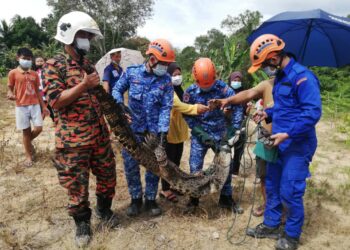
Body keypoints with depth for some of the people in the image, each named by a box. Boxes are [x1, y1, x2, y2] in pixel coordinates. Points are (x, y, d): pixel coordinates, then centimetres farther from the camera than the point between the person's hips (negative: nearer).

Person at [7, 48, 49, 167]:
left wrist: (43, 107, 9)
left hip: (35, 105, 3)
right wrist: (10, 94, -22)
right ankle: (28, 156, 17)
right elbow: (10, 88, 3)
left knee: (38, 128, -4)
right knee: (26, 131, 4)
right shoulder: (13, 73, -1)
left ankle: (29, 142, 29)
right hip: (21, 106, -3)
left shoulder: (34, 74, 8)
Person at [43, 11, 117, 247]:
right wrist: (83, 86, -21)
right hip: (73, 140, -6)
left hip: (100, 135, 6)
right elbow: (55, 101, -16)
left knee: (107, 176, 15)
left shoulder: (88, 65, 14)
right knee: (77, 185, 7)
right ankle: (82, 222, 30)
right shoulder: (54, 65, -6)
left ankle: (104, 209, 40)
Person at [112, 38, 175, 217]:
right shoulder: (131, 72, -4)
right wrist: (119, 105, -13)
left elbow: (166, 107, -8)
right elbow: (117, 90, 7)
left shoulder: (166, 80, -3)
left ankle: (150, 199, 27)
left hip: (154, 129, 1)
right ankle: (136, 198, 24)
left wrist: (163, 130, -17)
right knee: (130, 163, 4)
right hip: (133, 127, 0)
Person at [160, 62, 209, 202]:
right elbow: (177, 105, -31)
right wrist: (195, 108, -41)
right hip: (169, 131, -9)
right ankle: (165, 190, 13)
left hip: (179, 130, 9)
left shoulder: (178, 89, 15)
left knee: (176, 161, 17)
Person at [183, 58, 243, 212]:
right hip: (199, 135, 0)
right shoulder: (190, 92, -12)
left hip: (221, 134, 1)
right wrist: (201, 133, -16)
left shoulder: (222, 87, -13)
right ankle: (194, 198, 22)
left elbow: (237, 106, -10)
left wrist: (234, 128, -15)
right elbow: (187, 116, -8)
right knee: (195, 168, 0)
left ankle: (226, 198, 28)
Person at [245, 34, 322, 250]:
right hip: (279, 143, 9)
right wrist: (268, 113, 6)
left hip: (297, 146, -9)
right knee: (272, 187, 17)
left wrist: (288, 134, -28)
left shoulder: (302, 76, -18)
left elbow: (313, 112, -24)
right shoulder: (280, 77, 11)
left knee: (290, 192, 1)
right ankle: (271, 226, 34)